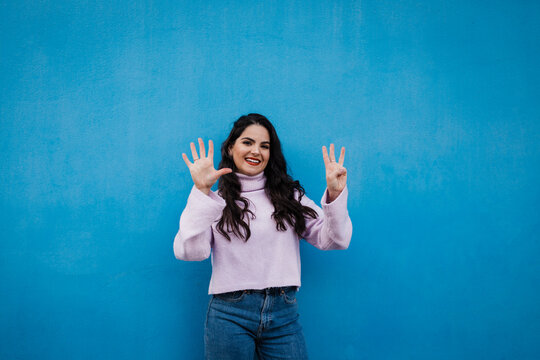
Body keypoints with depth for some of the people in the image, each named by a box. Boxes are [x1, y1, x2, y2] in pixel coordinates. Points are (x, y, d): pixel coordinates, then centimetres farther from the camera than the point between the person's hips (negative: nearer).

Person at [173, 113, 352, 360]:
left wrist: (335, 194, -12)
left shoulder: (289, 195, 10)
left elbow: (333, 241, 2)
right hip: (229, 315, -2)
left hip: (284, 314, 2)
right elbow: (190, 252, -12)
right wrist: (201, 192, -16)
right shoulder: (217, 199, 2)